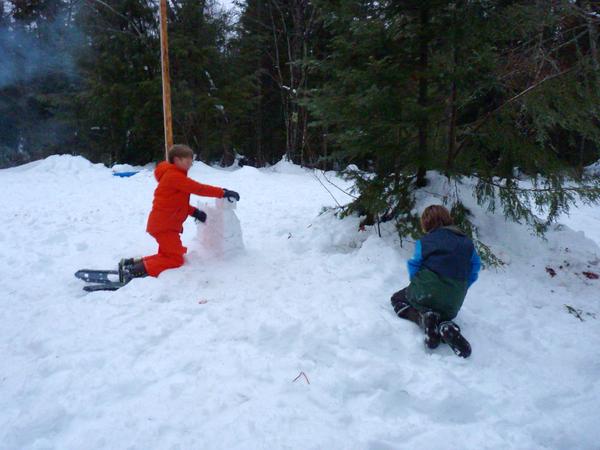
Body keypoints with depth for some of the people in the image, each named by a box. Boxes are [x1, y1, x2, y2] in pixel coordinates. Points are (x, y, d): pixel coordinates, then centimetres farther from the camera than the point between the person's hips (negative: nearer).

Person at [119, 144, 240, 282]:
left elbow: (177, 202, 17)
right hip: (164, 225, -10)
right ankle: (134, 270, -12)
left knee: (168, 255, 20)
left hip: (164, 224, 10)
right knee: (175, 259, -10)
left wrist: (194, 212, 4)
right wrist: (223, 193, -22)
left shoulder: (174, 176, 16)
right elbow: (198, 188, -23)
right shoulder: (174, 176, -17)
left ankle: (131, 263, 15)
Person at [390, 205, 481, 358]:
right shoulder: (467, 243, 10)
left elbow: (414, 267, -5)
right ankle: (446, 327, -6)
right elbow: (475, 267, 9)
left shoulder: (424, 241, -1)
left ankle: (424, 318, -7)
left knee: (397, 299, 25)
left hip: (425, 295, -3)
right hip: (452, 307, 4)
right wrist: (458, 291, 16)